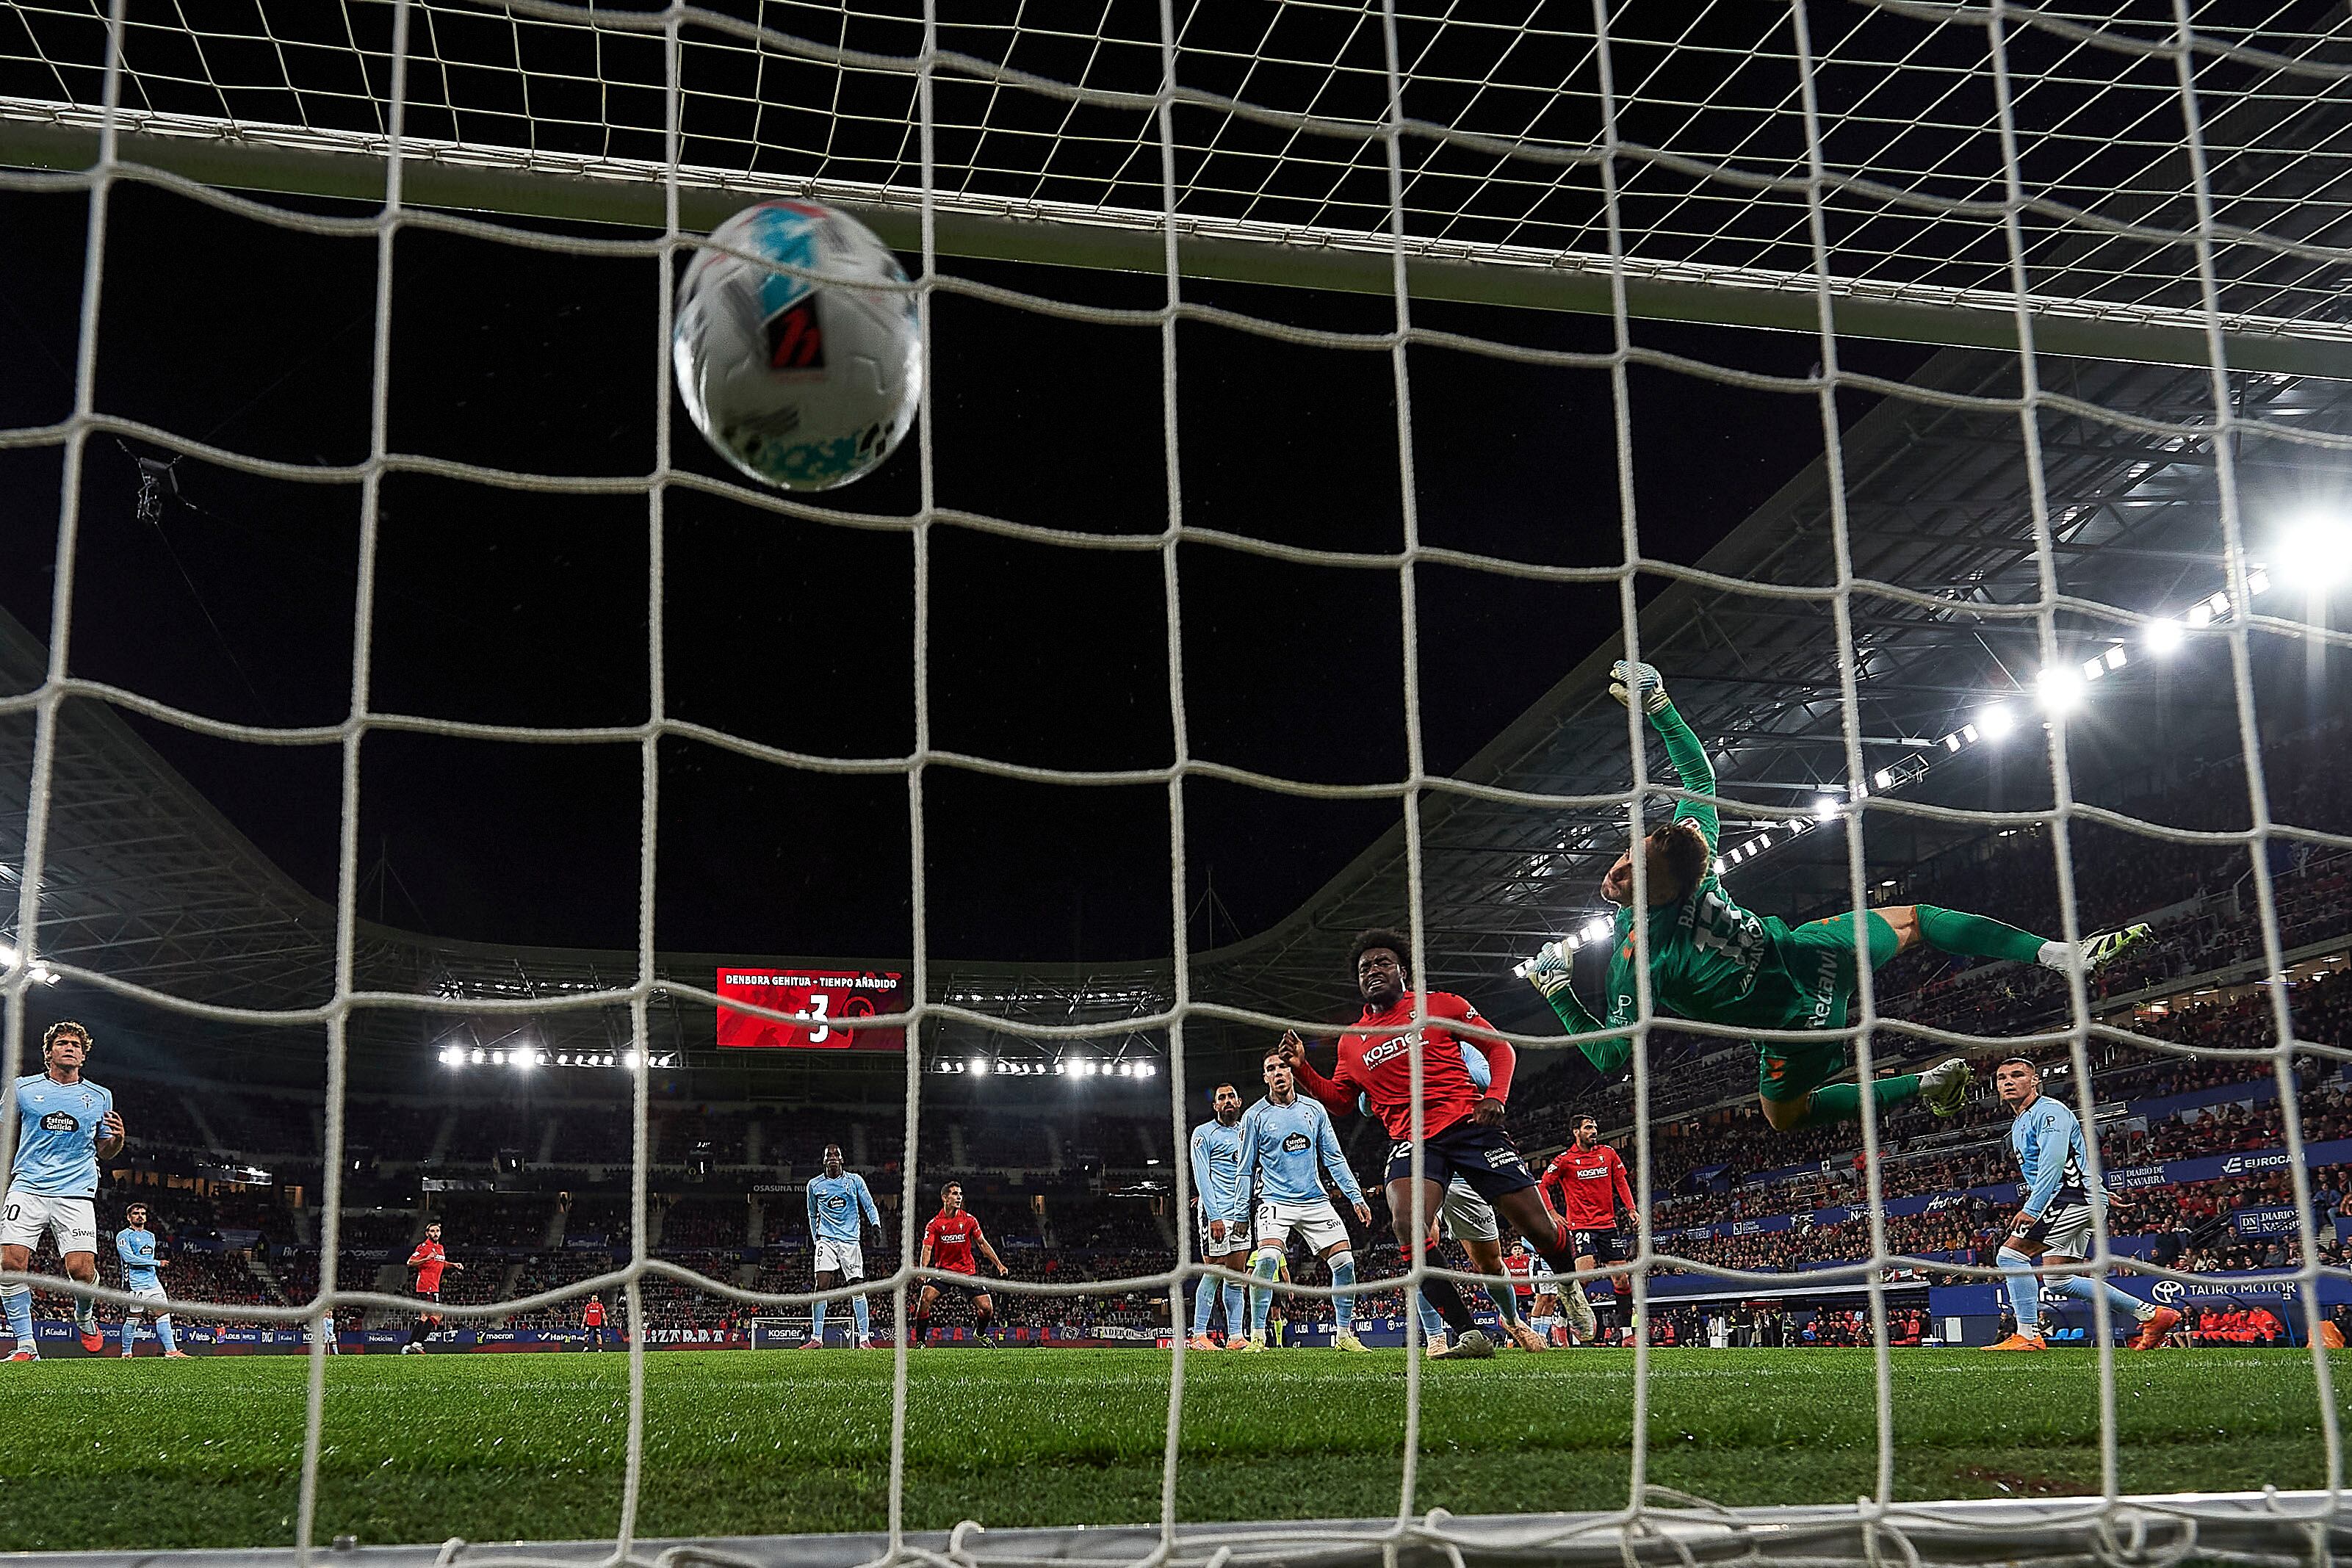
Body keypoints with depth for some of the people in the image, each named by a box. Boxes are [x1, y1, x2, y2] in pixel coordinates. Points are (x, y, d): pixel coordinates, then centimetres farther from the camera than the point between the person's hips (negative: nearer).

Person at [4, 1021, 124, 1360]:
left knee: (82, 1270, -13)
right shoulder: (24, 1088, 9)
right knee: (11, 1262, -17)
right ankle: (25, 1345, -4)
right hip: (27, 1188, 0)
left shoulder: (100, 1097, 13)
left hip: (76, 1194, 0)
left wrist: (117, 1137, -1)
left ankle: (84, 1316, 21)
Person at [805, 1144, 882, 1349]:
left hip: (851, 1240, 0)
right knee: (821, 1286, -13)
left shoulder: (855, 1180, 5)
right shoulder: (815, 1184, 8)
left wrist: (876, 1224, -13)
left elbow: (869, 1206, 6)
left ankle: (864, 1338, -1)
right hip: (826, 1239, 0)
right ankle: (817, 1338, -8)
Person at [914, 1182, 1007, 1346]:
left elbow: (982, 1243, 8)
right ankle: (920, 1341, -9)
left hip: (967, 1271, 2)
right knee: (925, 1299, -25)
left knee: (987, 1308, -6)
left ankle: (980, 1333, 27)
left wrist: (999, 1265, 3)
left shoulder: (969, 1220, -1)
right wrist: (923, 1269, -34)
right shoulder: (934, 1224, -7)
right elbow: (927, 1248, -16)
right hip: (943, 1270, -2)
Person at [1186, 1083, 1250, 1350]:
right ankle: (1198, 1335, -3)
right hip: (1215, 1213, -6)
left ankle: (1235, 1336, 6)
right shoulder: (1203, 1133, -2)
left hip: (1241, 1212, 6)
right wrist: (1214, 1216, -16)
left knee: (1237, 1275, 4)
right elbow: (1202, 1177, -8)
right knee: (1214, 1273, -8)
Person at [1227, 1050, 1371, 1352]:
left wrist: (1356, 1197, 7)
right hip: (1275, 1201, -3)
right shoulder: (1255, 1116, 1)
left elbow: (1333, 1158, 12)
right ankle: (1257, 1336, -17)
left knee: (1344, 1262, -5)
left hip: (1315, 1201, 3)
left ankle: (1344, 1335, 10)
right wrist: (1240, 1213, 1)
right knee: (1267, 1259, -26)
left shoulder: (1314, 1110, 8)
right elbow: (1245, 1169, 5)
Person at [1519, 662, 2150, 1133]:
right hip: (1809, 950, 3)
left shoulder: (1634, 959, -26)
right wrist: (1656, 703, 1)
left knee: (1784, 1113, 30)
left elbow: (1610, 1057, -17)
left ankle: (1924, 1083, 16)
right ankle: (2056, 952, 12)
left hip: (1795, 1022, -3)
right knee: (1911, 919, 27)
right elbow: (1700, 775, 1)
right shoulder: (1691, 857, -17)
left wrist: (1555, 990, -12)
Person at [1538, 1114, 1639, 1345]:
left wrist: (1631, 1208, 4)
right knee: (1585, 1270, -24)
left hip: (1608, 1224, 5)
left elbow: (1620, 1181, 16)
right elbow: (1543, 1186, 0)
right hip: (1580, 1224, -5)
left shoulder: (1608, 1153, 9)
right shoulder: (1564, 1160, -3)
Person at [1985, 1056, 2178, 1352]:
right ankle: (2152, 1314, 13)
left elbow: (2053, 1164, -21)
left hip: (2072, 1198, -11)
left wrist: (2031, 1209, -28)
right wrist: (2101, 1194, 32)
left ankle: (2028, 1336, -18)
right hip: (2072, 1202, 11)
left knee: (2010, 1254, -17)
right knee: (2059, 1279, 8)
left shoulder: (2049, 1111, -9)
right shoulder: (2019, 1123, 21)